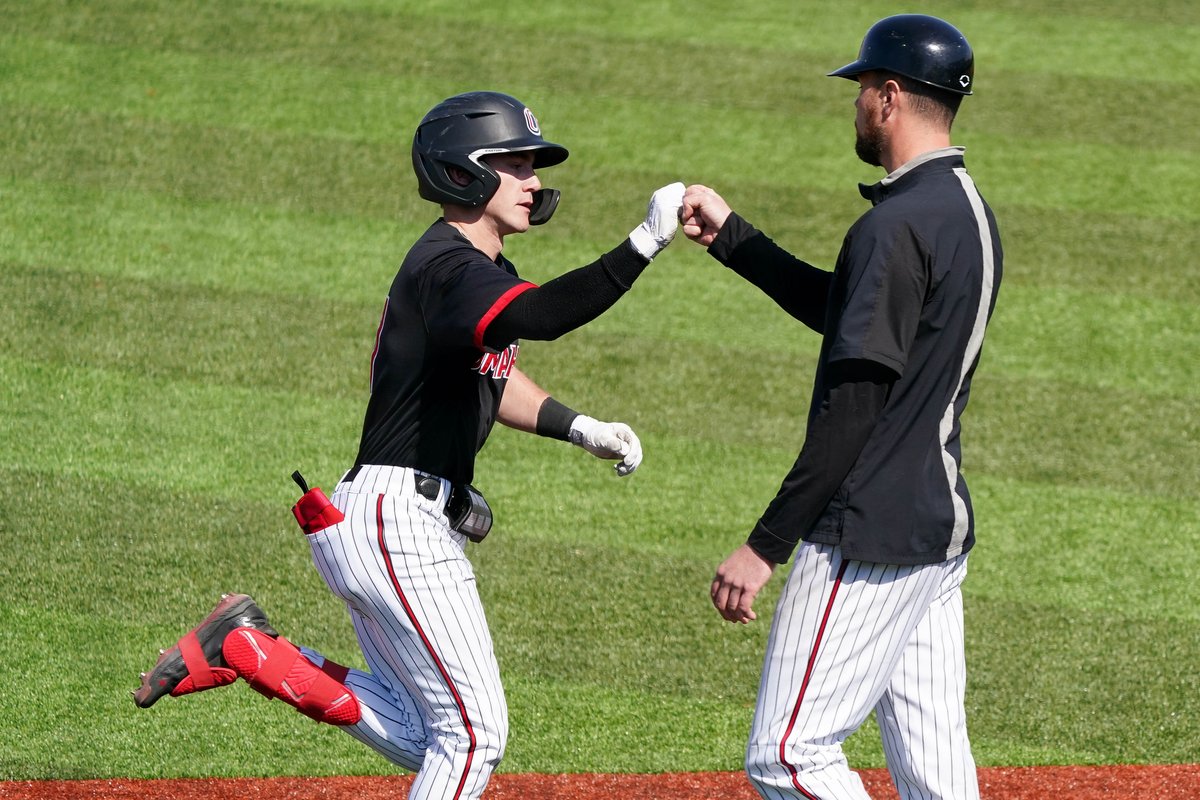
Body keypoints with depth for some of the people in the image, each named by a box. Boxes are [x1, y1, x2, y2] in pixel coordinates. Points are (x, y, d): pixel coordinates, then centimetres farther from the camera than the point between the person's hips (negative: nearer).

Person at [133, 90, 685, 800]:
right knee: (474, 733, -7)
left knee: (419, 737, 15)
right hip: (400, 521, -10)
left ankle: (247, 649, 12)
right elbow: (538, 316, -38)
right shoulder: (451, 270, -17)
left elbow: (492, 376, 32)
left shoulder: (482, 268, 15)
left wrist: (580, 428, 19)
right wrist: (644, 245, -41)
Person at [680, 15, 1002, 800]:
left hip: (872, 538, -10)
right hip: (940, 524, 10)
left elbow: (855, 407, -21)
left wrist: (766, 544, -18)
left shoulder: (896, 227, -18)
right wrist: (729, 234, 27)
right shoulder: (969, 212, 12)